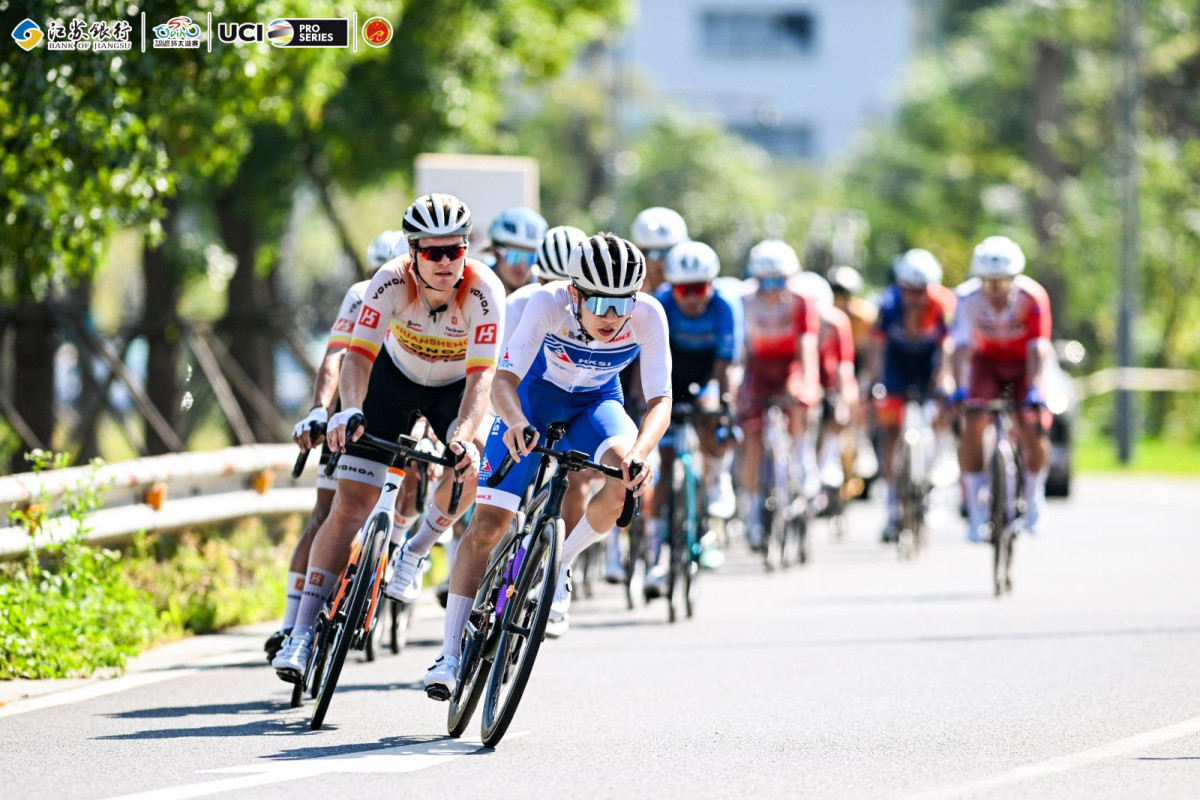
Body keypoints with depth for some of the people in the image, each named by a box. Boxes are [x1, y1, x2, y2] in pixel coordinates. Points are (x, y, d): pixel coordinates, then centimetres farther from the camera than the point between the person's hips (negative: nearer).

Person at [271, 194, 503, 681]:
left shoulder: (484, 291, -32)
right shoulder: (392, 281, -29)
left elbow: (482, 375, -38)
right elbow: (358, 354, -35)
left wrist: (464, 437, -55)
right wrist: (350, 410, -54)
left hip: (456, 387, -1)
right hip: (396, 379, 1)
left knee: (470, 466, -33)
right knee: (350, 506, -9)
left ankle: (414, 555, -5)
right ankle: (303, 631, -5)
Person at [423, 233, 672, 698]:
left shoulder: (648, 316, -29)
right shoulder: (548, 304, -33)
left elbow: (660, 401, -30)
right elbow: (504, 380, -37)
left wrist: (641, 451, -50)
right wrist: (515, 422, -58)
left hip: (596, 403, 1)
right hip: (534, 398, -1)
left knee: (626, 480, -31)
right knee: (488, 521, -9)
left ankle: (560, 568, -4)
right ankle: (450, 657, -2)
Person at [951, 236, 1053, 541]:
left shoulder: (1032, 297, -30)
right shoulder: (969, 298, -27)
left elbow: (1038, 347, -35)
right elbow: (962, 345, -33)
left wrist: (1035, 389, -47)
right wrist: (960, 388, -46)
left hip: (1024, 363, -1)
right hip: (987, 361, 1)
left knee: (1033, 429, -19)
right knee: (972, 428, -18)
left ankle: (1034, 497, 9)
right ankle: (976, 513, -9)